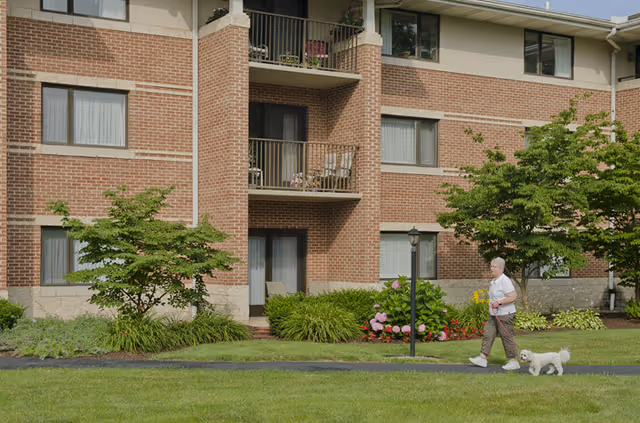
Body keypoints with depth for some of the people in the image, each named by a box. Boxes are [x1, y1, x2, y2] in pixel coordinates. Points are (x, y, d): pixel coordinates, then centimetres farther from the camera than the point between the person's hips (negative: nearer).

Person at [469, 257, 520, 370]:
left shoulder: (504, 281, -16)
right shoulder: (494, 281, 13)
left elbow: (513, 296, -22)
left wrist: (499, 302, -25)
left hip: (505, 314, -10)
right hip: (494, 315, 10)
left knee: (507, 337, -3)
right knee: (488, 334, 6)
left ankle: (514, 362, 7)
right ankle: (482, 359, 8)